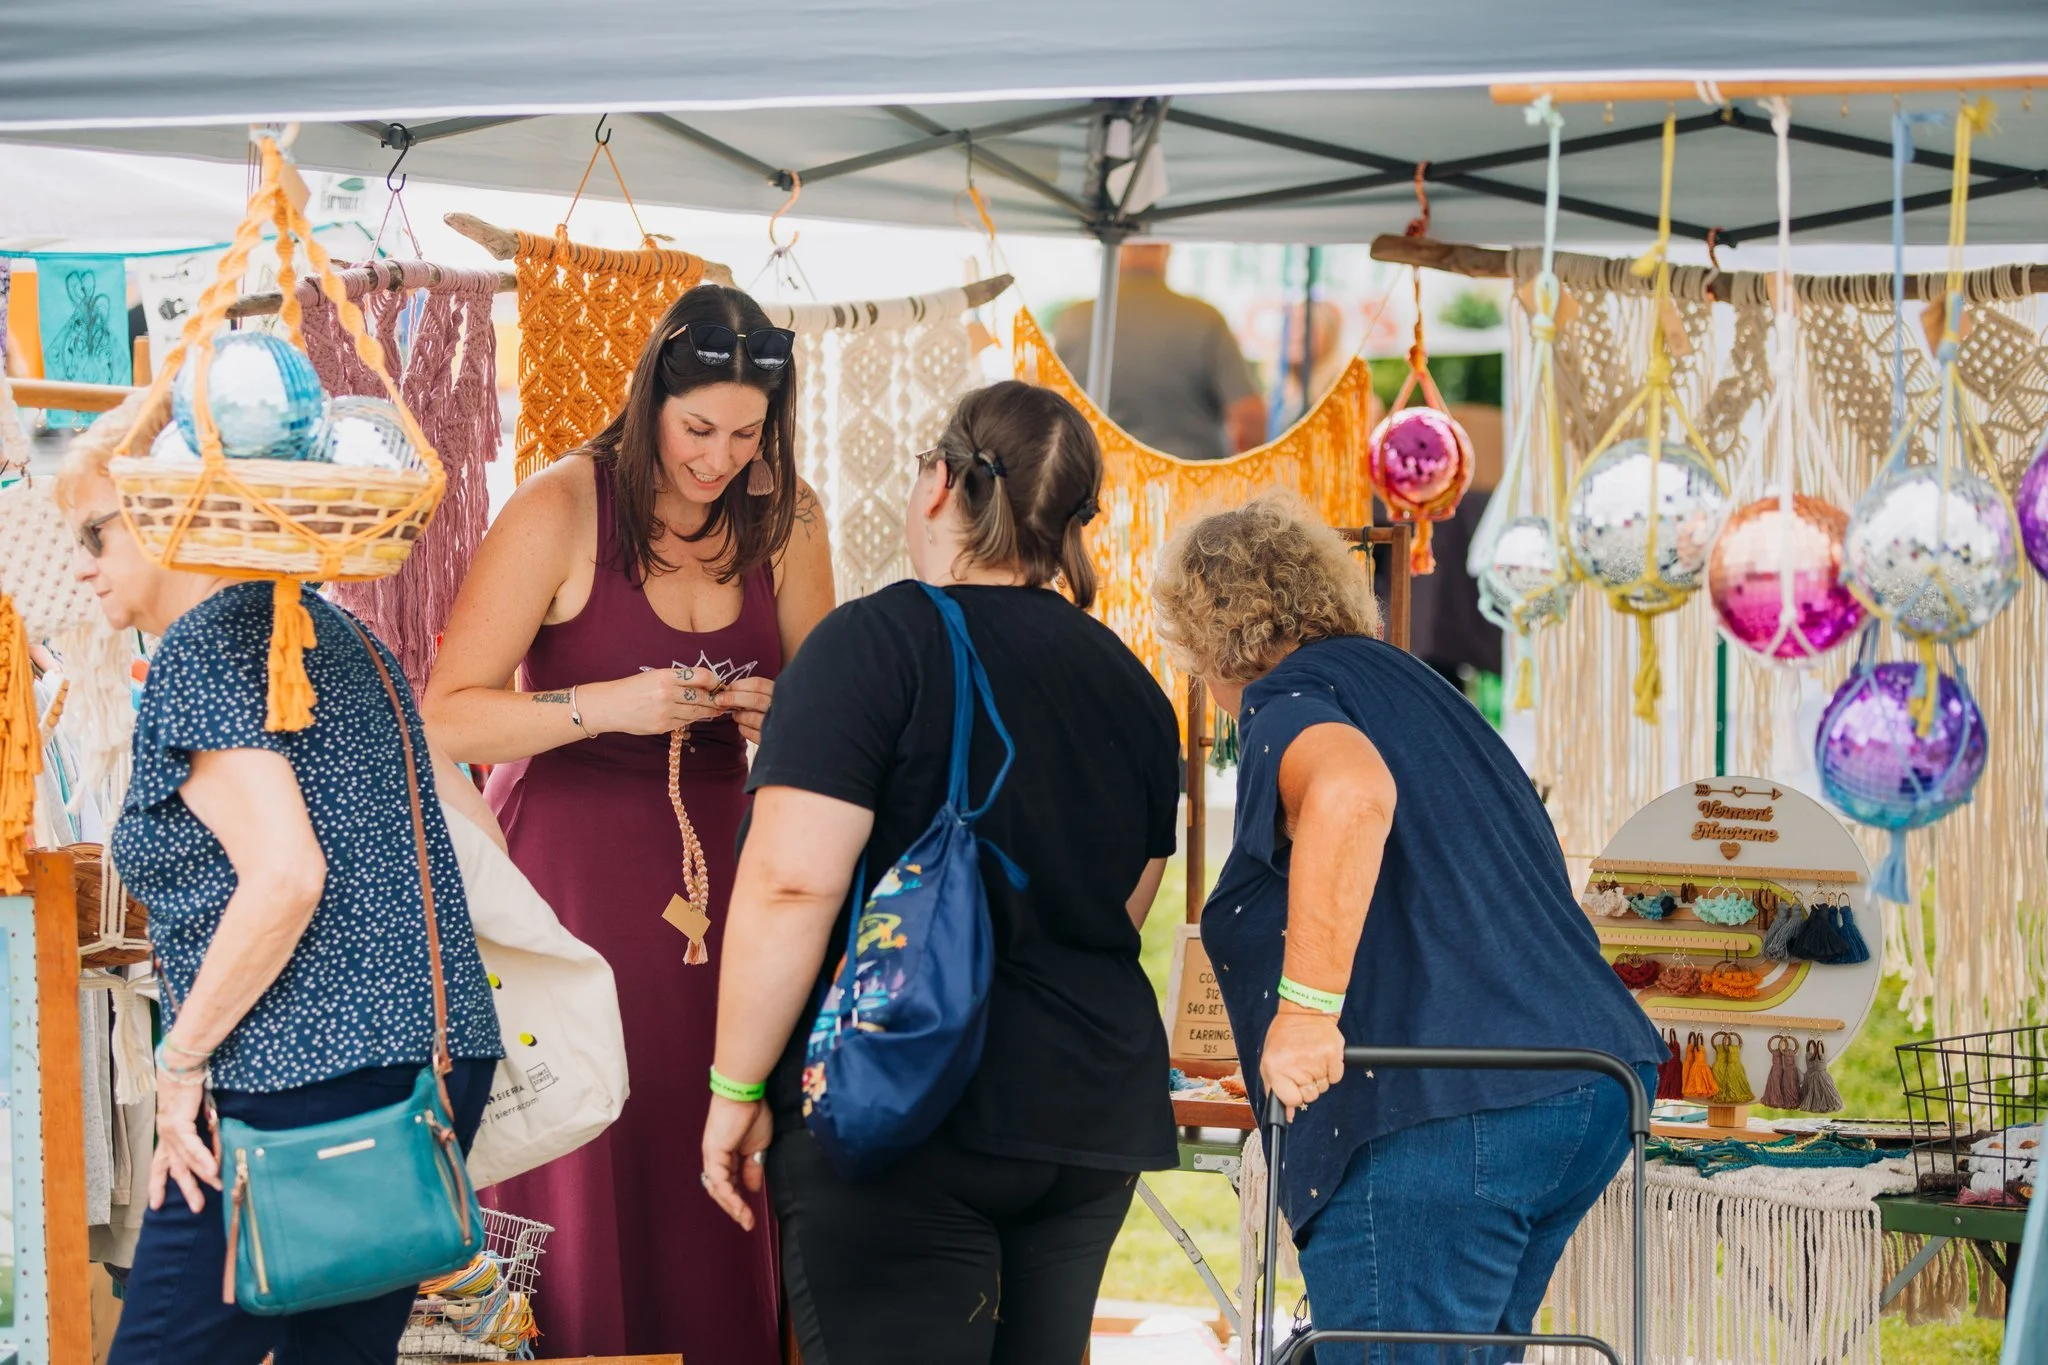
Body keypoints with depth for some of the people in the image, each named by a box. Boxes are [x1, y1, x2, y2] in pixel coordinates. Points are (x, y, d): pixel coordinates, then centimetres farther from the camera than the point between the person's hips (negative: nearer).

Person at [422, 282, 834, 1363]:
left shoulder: (784, 521, 4)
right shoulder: (561, 511, -9)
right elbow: (448, 717, -12)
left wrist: (779, 711, -8)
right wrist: (607, 706, -23)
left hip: (714, 853, 4)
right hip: (569, 857, -4)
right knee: (576, 1183, -5)